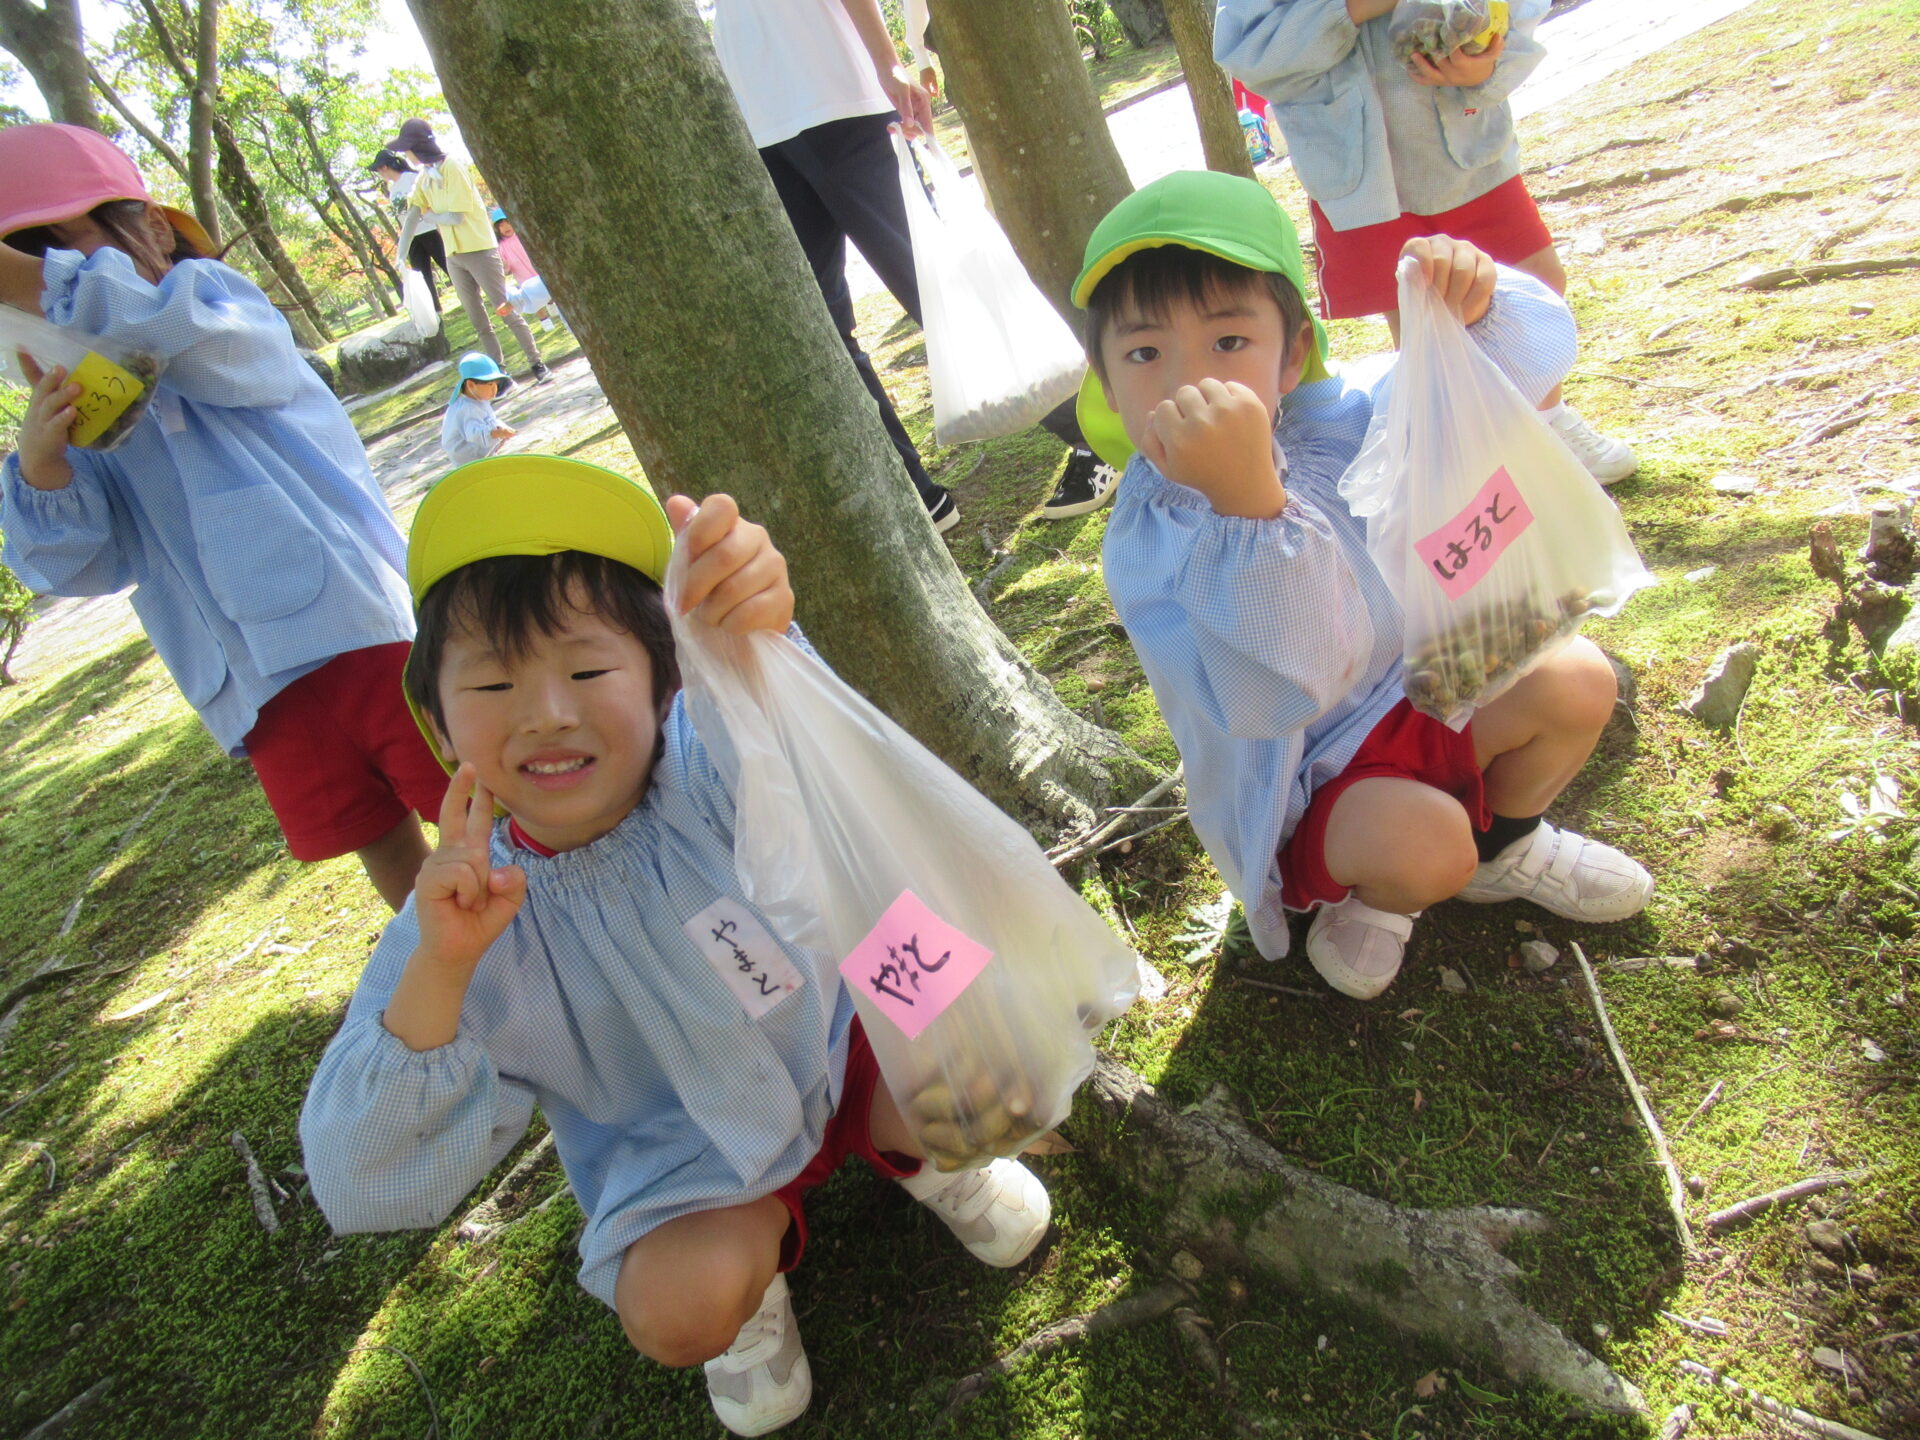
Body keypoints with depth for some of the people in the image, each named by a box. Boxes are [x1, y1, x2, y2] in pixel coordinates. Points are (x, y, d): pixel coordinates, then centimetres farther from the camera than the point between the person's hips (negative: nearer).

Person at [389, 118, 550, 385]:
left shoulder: (453, 167, -13)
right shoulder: (424, 177, 10)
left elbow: (456, 216, -19)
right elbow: (411, 217, 5)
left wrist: (428, 216, -1)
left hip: (479, 250, -8)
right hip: (453, 256, 8)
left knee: (508, 311, -5)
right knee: (479, 322, 7)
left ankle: (538, 365, 0)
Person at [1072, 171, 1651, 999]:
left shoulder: (1334, 418, -11)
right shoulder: (1146, 544, -27)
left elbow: (1523, 366, -3)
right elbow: (1288, 689, -41)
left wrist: (1474, 304, -28)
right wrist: (1247, 499, -54)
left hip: (1418, 698, 6)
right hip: (1303, 787, -6)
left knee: (1577, 681, -11)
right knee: (1422, 842, -33)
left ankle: (1499, 846, 19)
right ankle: (1366, 897, 7)